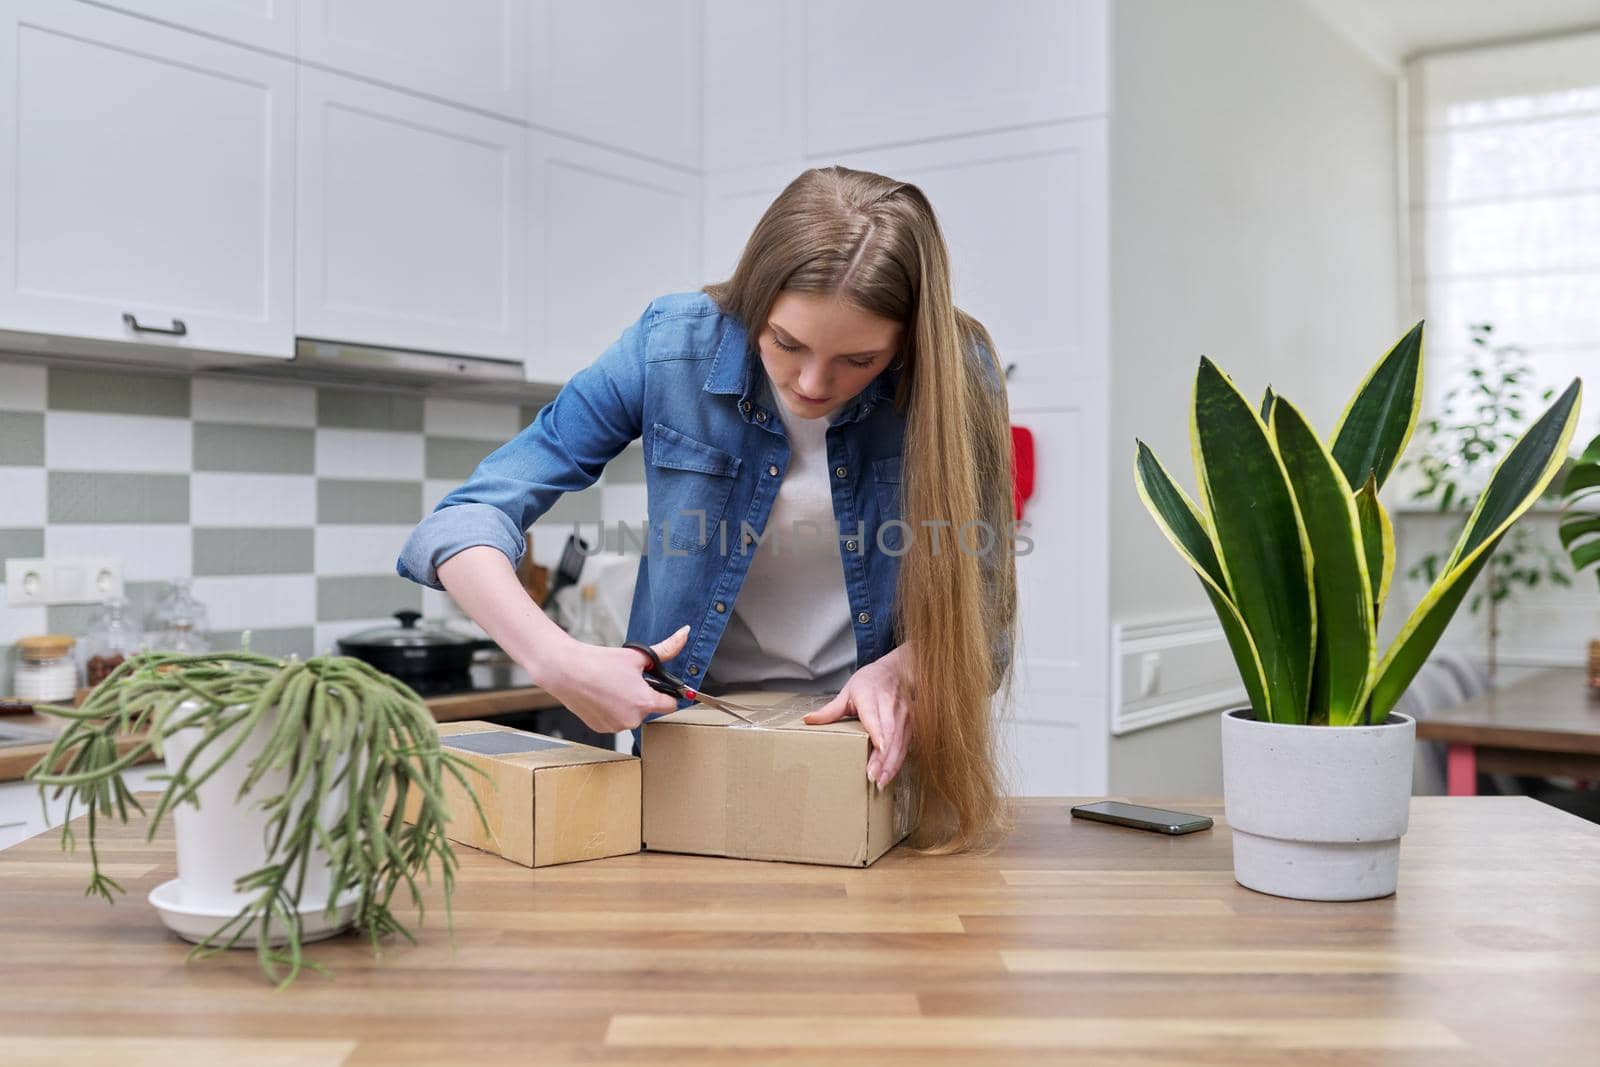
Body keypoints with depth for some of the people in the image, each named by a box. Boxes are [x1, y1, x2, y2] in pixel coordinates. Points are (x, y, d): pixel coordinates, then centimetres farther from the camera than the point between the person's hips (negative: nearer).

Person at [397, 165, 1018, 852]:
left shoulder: (958, 373, -15)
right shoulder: (671, 346, -15)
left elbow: (979, 597, -5)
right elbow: (471, 514, -13)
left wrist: (901, 667, -27)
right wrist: (555, 658, -30)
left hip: (879, 748, 1)